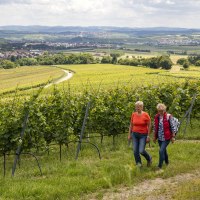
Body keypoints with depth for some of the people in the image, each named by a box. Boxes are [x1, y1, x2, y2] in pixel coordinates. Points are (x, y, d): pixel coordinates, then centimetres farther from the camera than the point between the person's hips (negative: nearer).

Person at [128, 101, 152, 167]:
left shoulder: (146, 115, -11)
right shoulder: (133, 114, 0)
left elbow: (149, 126, -6)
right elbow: (131, 125, 10)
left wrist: (148, 136, -8)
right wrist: (129, 134, 10)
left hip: (143, 135, -4)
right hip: (135, 134, 4)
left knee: (141, 151, -10)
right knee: (135, 150, 1)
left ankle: (149, 158, 20)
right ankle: (138, 164, 18)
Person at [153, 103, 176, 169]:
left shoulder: (168, 116, -12)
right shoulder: (156, 117, 1)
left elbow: (172, 127, -7)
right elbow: (155, 127, 11)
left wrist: (173, 136, -6)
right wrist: (154, 137, 13)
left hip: (166, 137, -5)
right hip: (159, 137, 5)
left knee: (161, 151, -13)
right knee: (164, 150, 18)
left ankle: (160, 166, -3)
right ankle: (167, 162, 40)